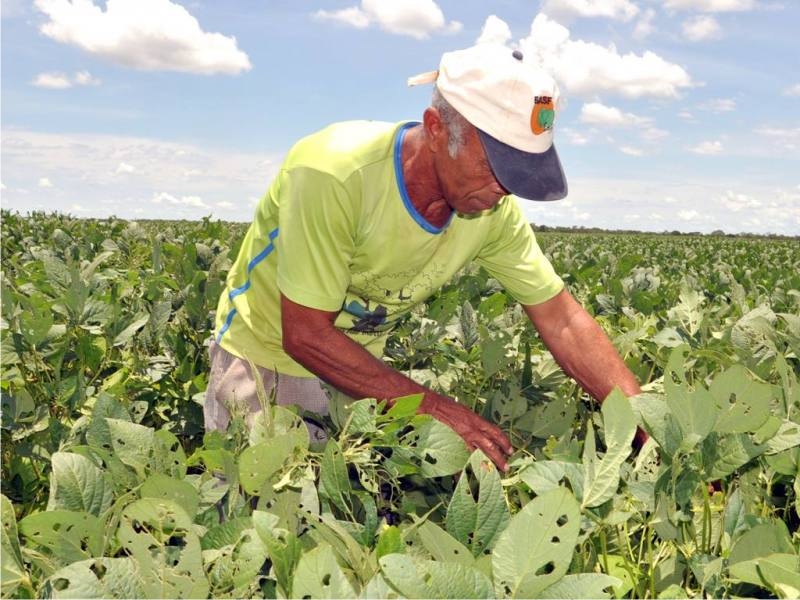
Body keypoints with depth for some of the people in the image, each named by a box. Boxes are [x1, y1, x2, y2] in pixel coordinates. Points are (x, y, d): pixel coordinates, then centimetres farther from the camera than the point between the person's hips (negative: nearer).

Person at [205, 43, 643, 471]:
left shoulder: (495, 209, -16)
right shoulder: (334, 174, -33)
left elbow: (562, 320, -10)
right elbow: (305, 335, -30)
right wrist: (435, 407, -32)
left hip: (359, 365, 4)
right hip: (268, 355, -4)